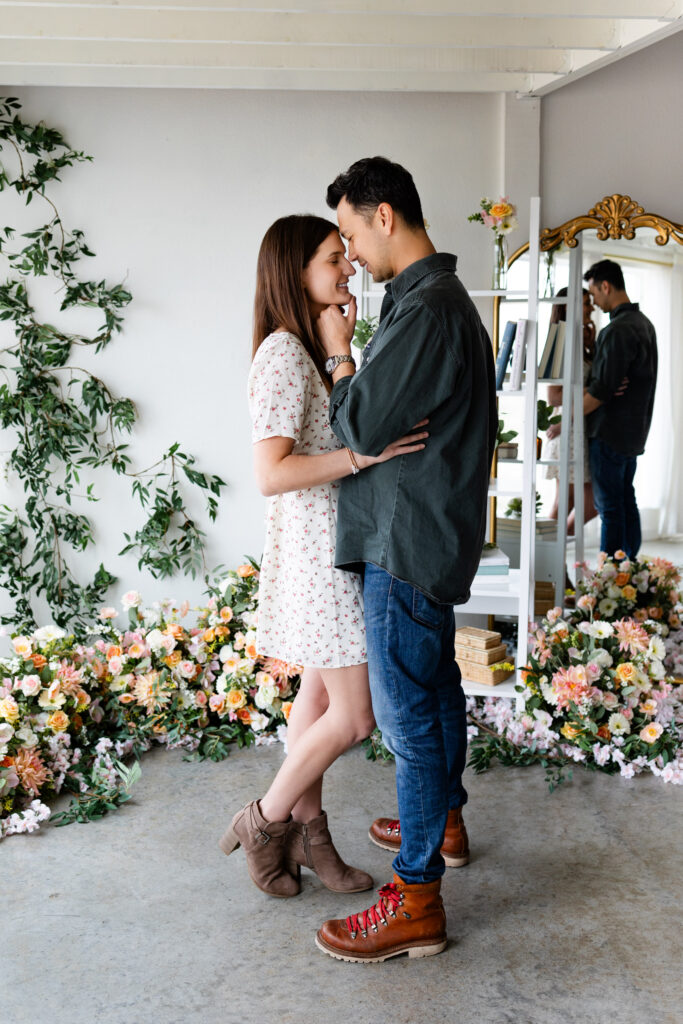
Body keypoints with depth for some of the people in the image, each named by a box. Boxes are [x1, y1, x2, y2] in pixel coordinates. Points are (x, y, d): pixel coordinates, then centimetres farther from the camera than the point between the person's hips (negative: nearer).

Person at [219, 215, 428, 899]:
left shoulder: (313, 348, 14)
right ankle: (263, 821, 16)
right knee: (354, 714, -3)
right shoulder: (283, 353, -17)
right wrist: (364, 453, -31)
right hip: (316, 547, -10)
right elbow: (272, 474, -24)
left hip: (336, 542, 10)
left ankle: (307, 830, 28)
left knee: (320, 694, 15)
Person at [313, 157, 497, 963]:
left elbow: (362, 426, -20)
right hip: (431, 533, 11)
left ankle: (417, 902, 5)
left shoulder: (425, 311, -21)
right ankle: (444, 818, 41)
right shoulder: (443, 299, 14)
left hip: (408, 540, -11)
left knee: (406, 710, -5)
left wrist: (338, 354, -5)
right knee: (436, 684, 22)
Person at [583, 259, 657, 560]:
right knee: (626, 501, 15)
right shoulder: (644, 322, 12)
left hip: (610, 433, -9)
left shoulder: (618, 330, -20)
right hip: (634, 431, 9)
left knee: (609, 507, -3)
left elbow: (601, 390, -22)